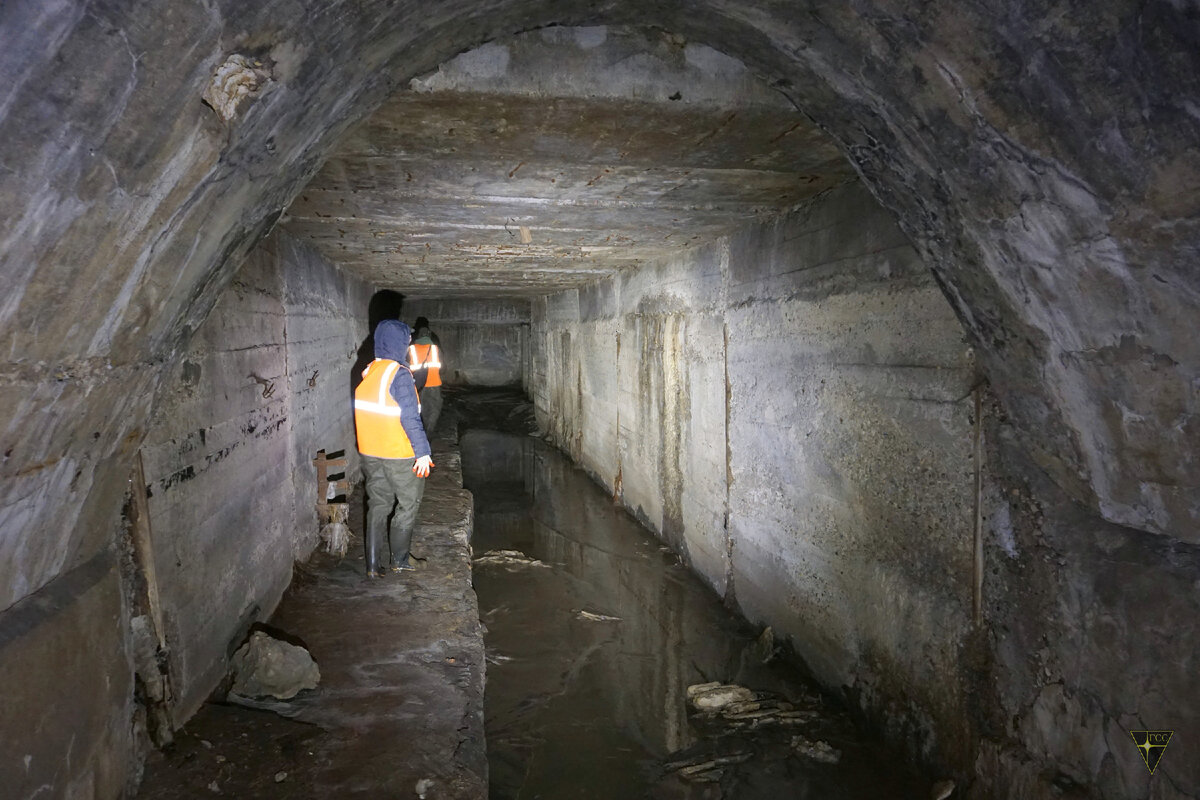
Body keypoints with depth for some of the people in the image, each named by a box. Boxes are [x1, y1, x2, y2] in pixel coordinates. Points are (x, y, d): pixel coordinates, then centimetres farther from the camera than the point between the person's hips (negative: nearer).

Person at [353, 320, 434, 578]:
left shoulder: (367, 372, 4)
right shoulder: (399, 374, -18)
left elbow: (362, 411, 13)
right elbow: (410, 417, -21)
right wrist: (423, 452, -18)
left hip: (370, 452, 7)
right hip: (399, 454, -7)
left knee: (378, 504, 15)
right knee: (409, 504, 11)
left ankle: (372, 565, 16)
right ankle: (399, 559, 20)